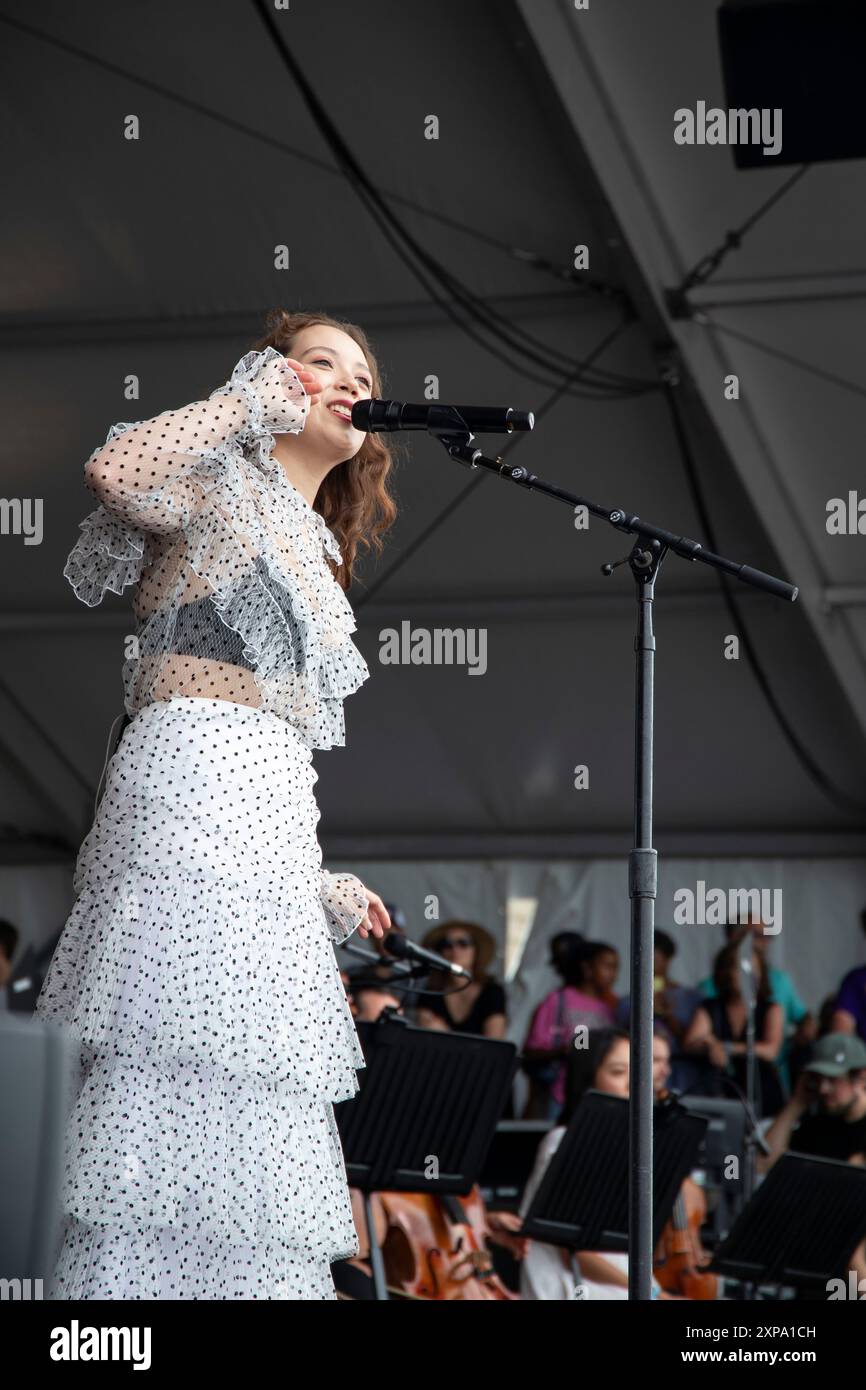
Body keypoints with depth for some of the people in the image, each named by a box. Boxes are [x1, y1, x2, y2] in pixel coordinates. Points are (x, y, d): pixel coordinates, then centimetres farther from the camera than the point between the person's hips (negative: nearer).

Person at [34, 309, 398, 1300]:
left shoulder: (312, 554, 30)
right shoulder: (224, 483, 7)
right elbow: (114, 470, -18)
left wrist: (321, 889, 22)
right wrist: (250, 400, -4)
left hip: (272, 817, 9)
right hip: (193, 782, -9)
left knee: (247, 1124, 1)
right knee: (172, 1079, -18)